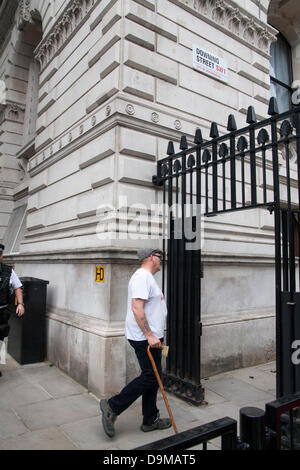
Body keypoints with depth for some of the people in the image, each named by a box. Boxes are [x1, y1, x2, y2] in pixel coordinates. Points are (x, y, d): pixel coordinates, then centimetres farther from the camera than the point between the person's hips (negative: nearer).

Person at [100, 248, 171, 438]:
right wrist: (149, 335, -27)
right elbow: (137, 308, -26)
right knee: (150, 377, -6)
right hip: (145, 338, -11)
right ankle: (112, 407, 5)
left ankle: (150, 420, 26)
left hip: (152, 337, 11)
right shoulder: (142, 276, -16)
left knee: (153, 378, 14)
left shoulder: (148, 278, 18)